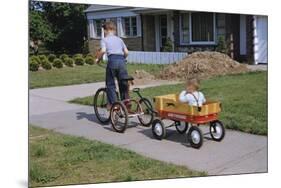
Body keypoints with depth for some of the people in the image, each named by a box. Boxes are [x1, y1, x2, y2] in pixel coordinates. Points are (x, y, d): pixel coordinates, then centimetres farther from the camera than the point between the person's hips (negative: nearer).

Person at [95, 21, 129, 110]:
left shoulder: (104, 39, 9)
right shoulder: (119, 39, 22)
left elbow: (103, 50, -9)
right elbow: (126, 52, 13)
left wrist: (98, 59, 6)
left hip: (112, 60, -4)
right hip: (122, 61, 4)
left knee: (110, 84, 6)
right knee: (123, 83, 12)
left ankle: (112, 103, -1)